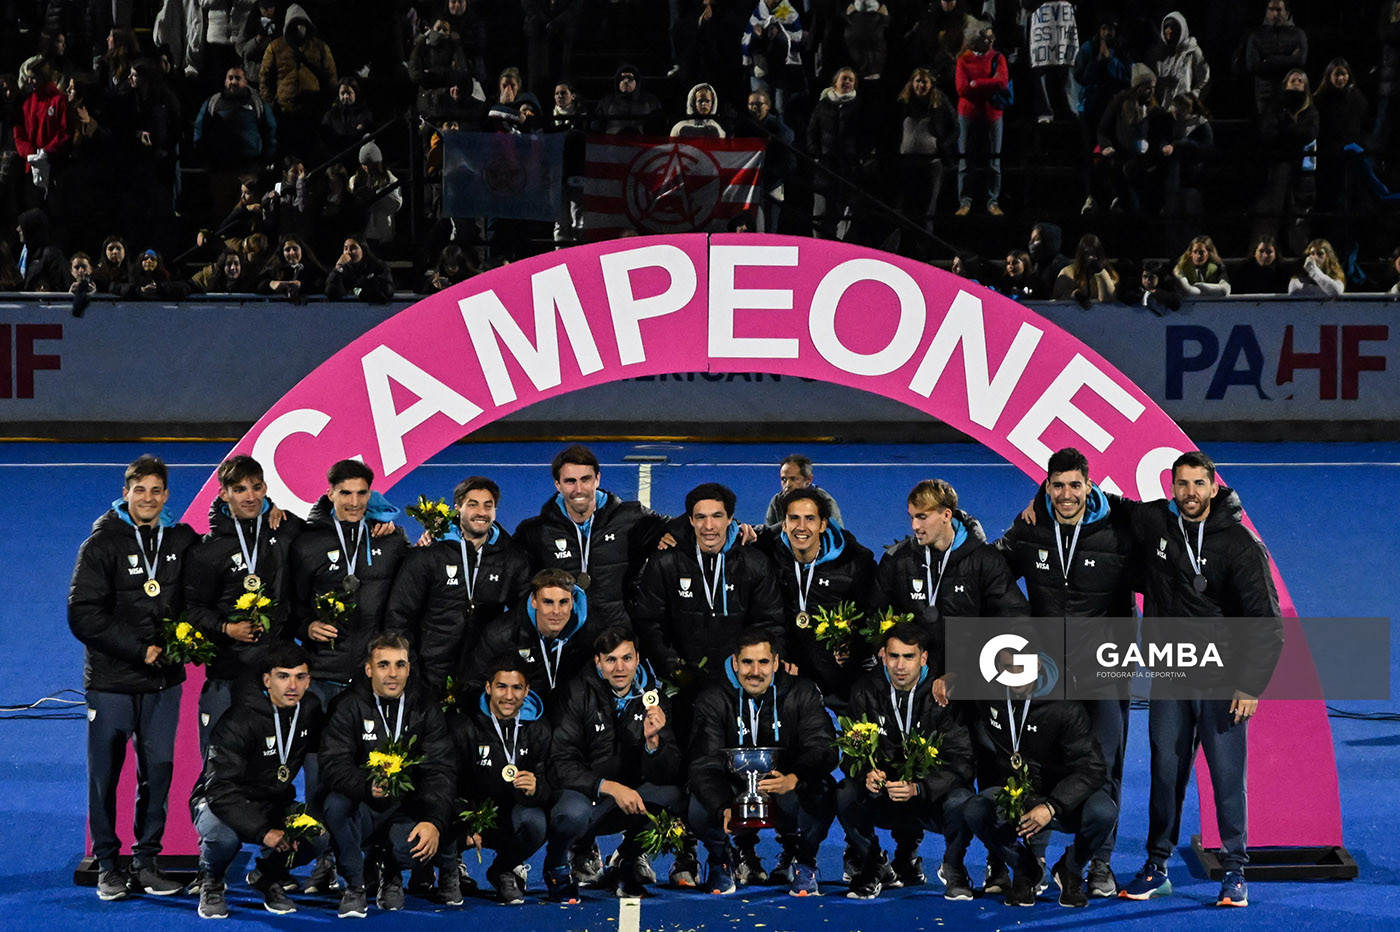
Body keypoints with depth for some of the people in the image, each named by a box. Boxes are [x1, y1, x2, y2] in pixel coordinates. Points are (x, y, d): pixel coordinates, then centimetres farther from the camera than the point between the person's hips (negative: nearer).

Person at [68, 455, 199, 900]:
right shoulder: (102, 543, -4)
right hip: (111, 681, -3)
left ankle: (147, 860, 15)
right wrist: (140, 650, -14)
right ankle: (107, 865, 13)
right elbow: (83, 615, -10)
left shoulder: (182, 540, 6)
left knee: (158, 772, 5)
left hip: (163, 682, 3)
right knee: (104, 775, 3)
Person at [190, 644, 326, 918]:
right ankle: (211, 883, -1)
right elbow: (221, 788, -29)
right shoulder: (240, 719, -24)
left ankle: (268, 875, 9)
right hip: (221, 802, -5)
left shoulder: (310, 710, -5)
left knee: (321, 834, -23)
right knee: (222, 836, -39)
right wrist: (264, 832, -37)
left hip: (274, 803, 5)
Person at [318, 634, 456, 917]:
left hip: (406, 812, 1)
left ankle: (391, 874, 10)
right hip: (362, 811, -1)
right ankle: (354, 884, -7)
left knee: (421, 843, -31)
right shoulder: (349, 706, -6)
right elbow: (333, 766, -17)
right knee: (335, 804, -33)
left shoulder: (425, 706, -1)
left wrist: (435, 822, -24)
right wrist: (367, 785, -39)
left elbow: (441, 770, -7)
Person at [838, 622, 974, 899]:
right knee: (845, 795, -28)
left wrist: (918, 788, -32)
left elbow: (961, 761, -15)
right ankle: (873, 866, 0)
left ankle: (953, 869, -2)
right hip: (883, 799, 2)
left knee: (961, 802, -34)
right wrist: (867, 775, -27)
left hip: (933, 796, -2)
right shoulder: (865, 691, -3)